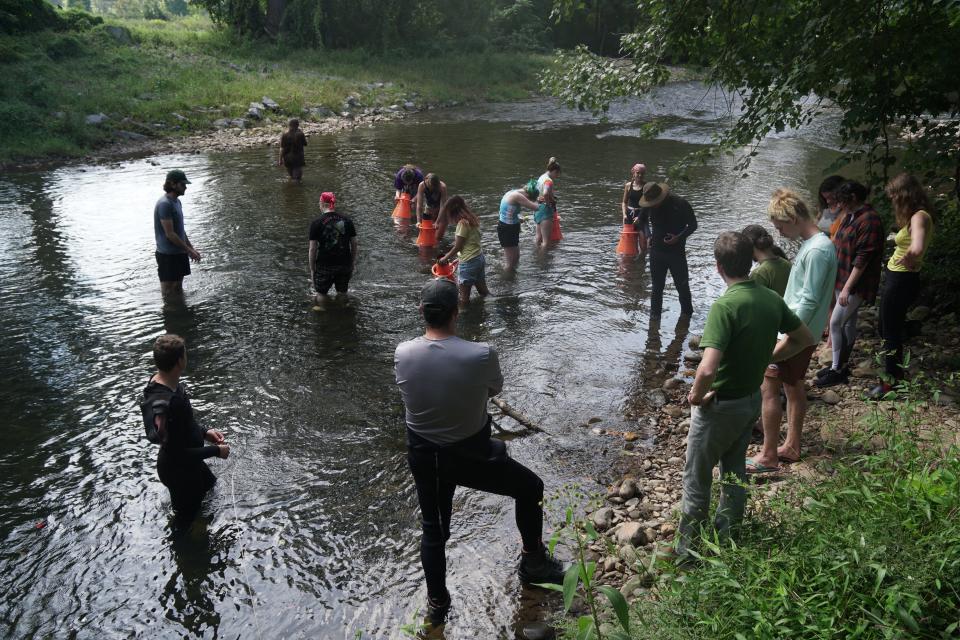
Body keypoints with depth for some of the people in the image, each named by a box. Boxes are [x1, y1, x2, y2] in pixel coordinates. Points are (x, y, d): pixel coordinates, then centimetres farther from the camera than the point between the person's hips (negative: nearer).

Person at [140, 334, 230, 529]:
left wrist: (204, 432, 1)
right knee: (187, 516, 18)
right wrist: (215, 451, -21)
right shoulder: (164, 404, -40)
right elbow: (178, 454, -31)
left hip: (188, 463, 9)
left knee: (209, 484, 35)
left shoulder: (169, 383, -10)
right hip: (178, 470, -9)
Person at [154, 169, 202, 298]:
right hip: (167, 255, -9)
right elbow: (170, 234, -21)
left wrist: (191, 248, 13)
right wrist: (189, 251, -15)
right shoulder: (164, 204, -18)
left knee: (178, 287, 18)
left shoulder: (176, 201, 11)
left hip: (179, 253, 9)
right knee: (168, 291, 2)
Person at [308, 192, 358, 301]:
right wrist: (352, 263, 15)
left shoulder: (316, 223, -8)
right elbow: (354, 244, 5)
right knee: (342, 294, 17)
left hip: (325, 265, -3)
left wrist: (312, 269, 0)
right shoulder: (347, 220, 2)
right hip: (345, 264, 3)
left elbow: (313, 249, -8)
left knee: (321, 294, 13)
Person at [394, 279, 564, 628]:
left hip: (422, 455, 4)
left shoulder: (402, 353, -15)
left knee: (433, 528, 25)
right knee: (530, 488, 24)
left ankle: (437, 603, 40)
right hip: (469, 456, -3)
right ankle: (533, 561, 41)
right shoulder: (481, 354, -26)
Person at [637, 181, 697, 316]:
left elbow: (693, 225, -6)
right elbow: (642, 221, 16)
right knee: (657, 287, 10)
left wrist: (679, 237, -20)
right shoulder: (648, 206, -6)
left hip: (677, 253, -3)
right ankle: (654, 315, 20)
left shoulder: (680, 204, -16)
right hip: (656, 252, 3)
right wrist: (648, 236, 3)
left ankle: (687, 313, 20)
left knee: (682, 285, 5)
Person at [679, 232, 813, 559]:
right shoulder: (772, 299, -6)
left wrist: (695, 395, -19)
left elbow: (708, 369, -37)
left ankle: (688, 548, 24)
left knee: (697, 477, 11)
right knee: (734, 470, 25)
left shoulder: (725, 306, -29)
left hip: (720, 405, -7)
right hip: (753, 398, 7)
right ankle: (727, 536, 41)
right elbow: (804, 338, 10)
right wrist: (765, 358, 10)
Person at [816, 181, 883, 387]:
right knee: (848, 322, 15)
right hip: (843, 279, 9)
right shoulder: (850, 216, 9)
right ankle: (841, 365, 24)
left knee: (836, 323, -8)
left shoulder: (869, 220, -20)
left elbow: (862, 259, -23)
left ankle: (837, 371, 1)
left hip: (856, 283, -9)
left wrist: (847, 288, -24)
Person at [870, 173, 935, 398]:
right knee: (888, 328, 22)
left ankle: (891, 381, 18)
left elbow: (916, 249, -39)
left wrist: (909, 261, -21)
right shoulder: (914, 216, 9)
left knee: (890, 332, 4)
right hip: (897, 278, 10)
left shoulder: (919, 217, -22)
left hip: (901, 281, -10)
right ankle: (896, 373, 37)